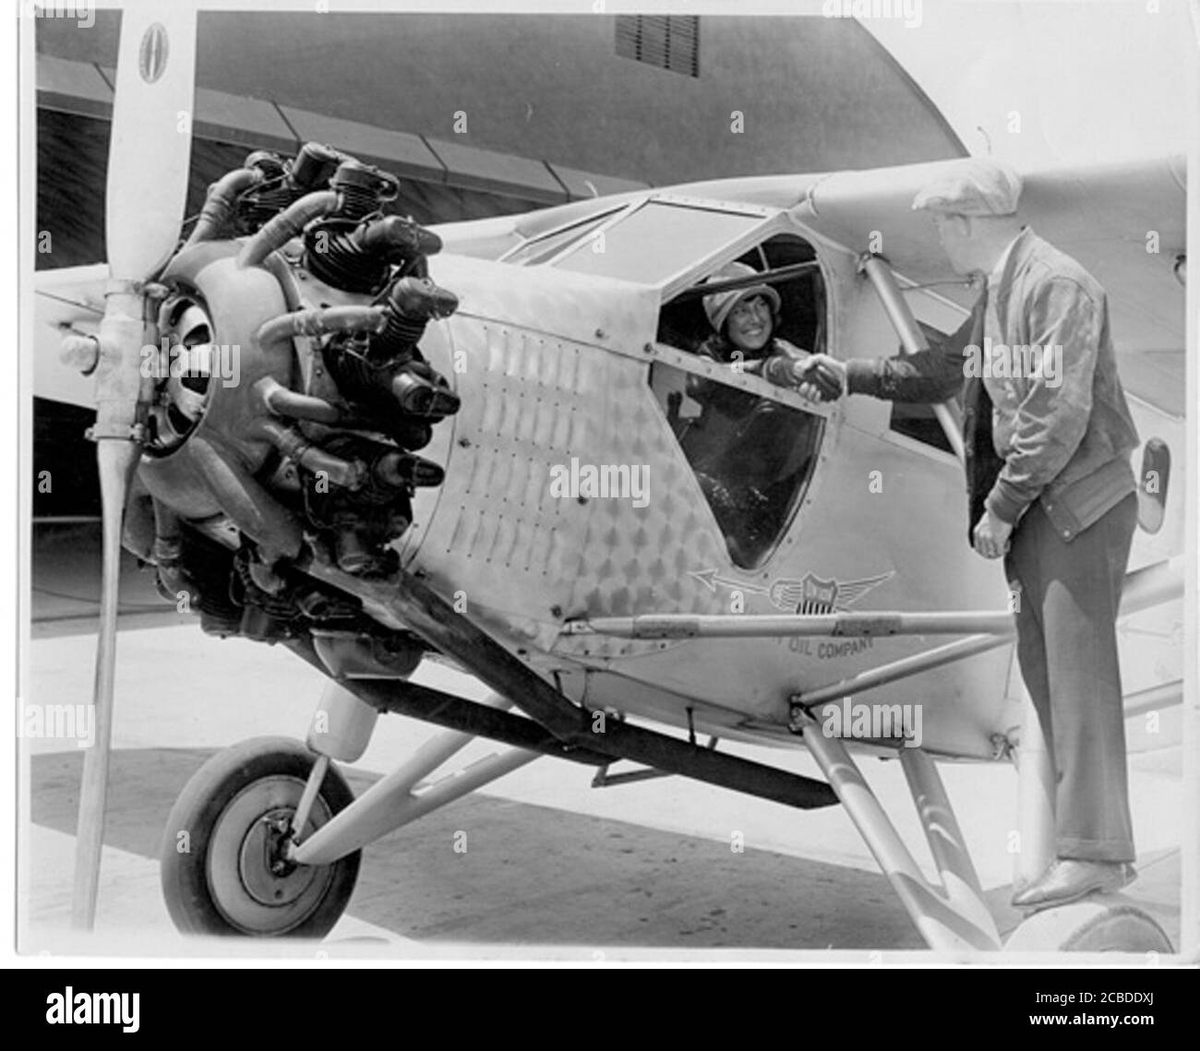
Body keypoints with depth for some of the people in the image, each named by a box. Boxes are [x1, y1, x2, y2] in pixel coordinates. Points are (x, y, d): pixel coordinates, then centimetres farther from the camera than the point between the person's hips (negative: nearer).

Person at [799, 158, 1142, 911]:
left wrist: (1002, 506, -18)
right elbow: (945, 371, 27)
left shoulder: (1058, 284, -14)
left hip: (1077, 499, -9)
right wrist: (852, 377, 22)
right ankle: (1084, 818, 20)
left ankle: (1095, 851, -5)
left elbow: (1060, 409, -20)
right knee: (1041, 663, 11)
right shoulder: (999, 292, 15)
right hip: (1036, 508, 9)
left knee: (1078, 668, -9)